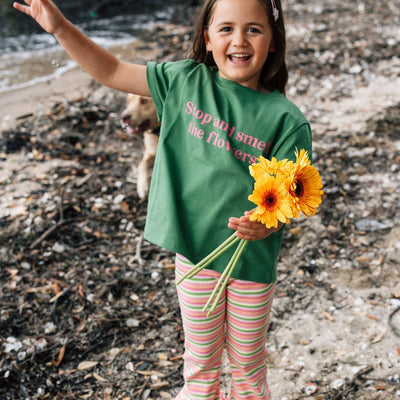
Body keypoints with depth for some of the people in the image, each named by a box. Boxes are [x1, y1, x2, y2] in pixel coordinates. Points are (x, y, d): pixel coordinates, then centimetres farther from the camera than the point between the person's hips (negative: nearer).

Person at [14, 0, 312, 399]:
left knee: (248, 368, 20)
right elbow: (111, 72, -2)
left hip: (253, 259, -1)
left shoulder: (286, 120, -15)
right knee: (200, 361, 21)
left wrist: (266, 224, -35)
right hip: (194, 250, 2)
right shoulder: (187, 80, -7)